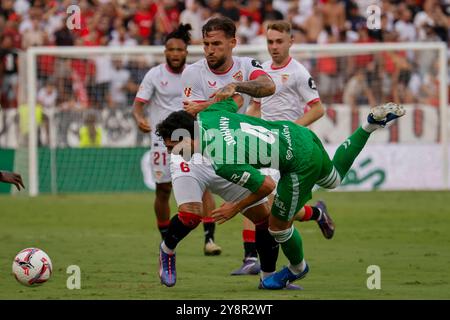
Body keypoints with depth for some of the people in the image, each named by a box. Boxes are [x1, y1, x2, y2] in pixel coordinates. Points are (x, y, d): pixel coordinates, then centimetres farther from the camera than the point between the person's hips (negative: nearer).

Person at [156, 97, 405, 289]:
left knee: (278, 225, 8)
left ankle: (297, 268, 37)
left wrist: (236, 208, -8)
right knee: (333, 179, 38)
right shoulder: (206, 117, -9)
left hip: (300, 163, -9)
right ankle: (372, 123, 32)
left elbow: (267, 186, -20)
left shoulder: (220, 164, -30)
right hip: (299, 133, 9)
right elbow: (228, 93, 10)